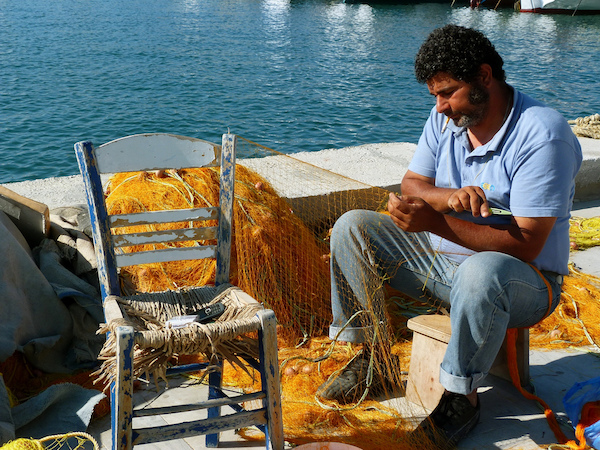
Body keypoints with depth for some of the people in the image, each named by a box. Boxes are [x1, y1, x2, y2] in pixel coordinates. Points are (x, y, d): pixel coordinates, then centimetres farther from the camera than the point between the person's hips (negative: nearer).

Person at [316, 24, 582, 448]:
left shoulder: (543, 135, -22)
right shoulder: (446, 118, 0)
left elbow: (525, 245, -26)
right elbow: (412, 184, 1)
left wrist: (436, 222, -35)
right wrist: (450, 196, -23)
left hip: (525, 281, -6)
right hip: (442, 259, 7)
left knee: (482, 272, -42)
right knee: (352, 227, -5)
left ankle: (462, 397, -18)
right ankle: (369, 353, 1)